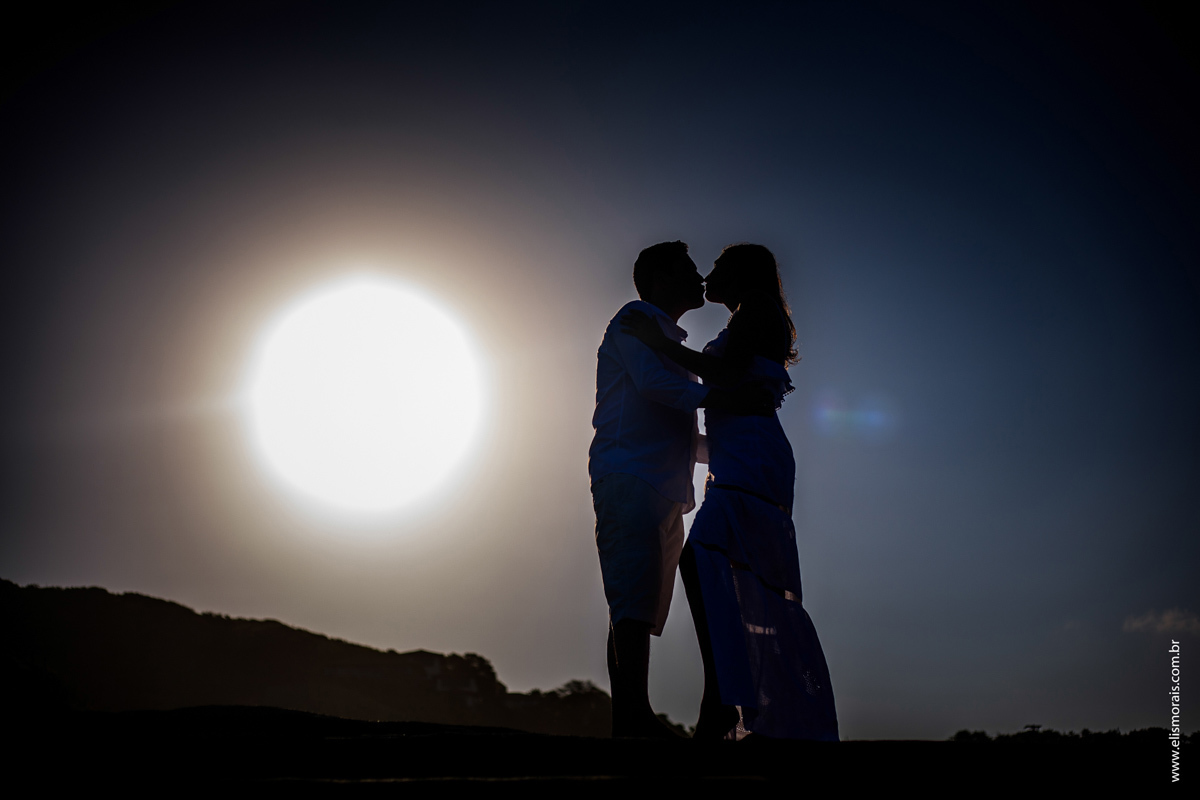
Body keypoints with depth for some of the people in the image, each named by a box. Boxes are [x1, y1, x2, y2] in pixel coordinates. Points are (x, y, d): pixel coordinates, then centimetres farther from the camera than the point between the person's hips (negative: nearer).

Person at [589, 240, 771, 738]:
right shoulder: (635, 319, 6)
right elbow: (650, 379, -15)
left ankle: (628, 724, -3)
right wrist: (718, 397, -23)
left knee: (638, 609, 0)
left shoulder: (669, 341, 32)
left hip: (663, 491, 9)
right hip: (629, 478, -9)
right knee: (634, 600, -19)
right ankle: (635, 719, -27)